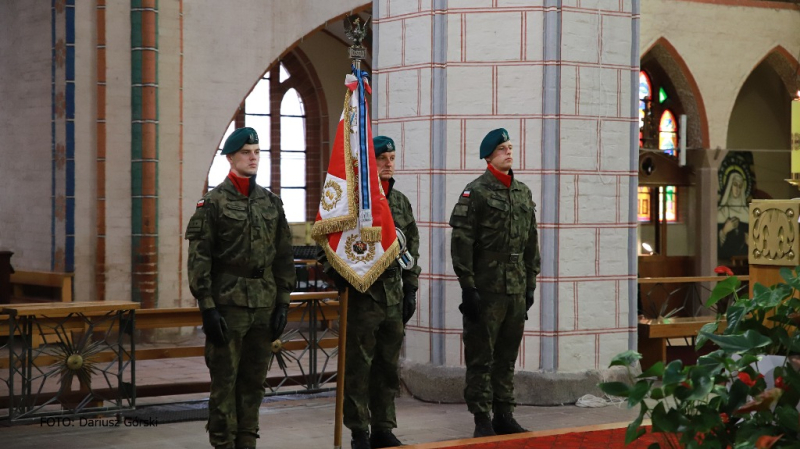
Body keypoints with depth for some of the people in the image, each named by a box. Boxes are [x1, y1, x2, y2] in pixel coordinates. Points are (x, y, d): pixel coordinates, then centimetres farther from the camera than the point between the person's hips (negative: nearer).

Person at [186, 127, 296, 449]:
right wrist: (207, 307, -13)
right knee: (225, 379, 0)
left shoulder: (272, 203, 10)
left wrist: (282, 303, 6)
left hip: (264, 306, 5)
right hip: (228, 303, -5)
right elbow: (198, 259, -8)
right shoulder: (213, 203, -4)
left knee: (254, 380, 10)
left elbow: (284, 257, 12)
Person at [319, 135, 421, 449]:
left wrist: (411, 289, 11)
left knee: (388, 367, 11)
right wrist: (341, 280, -12)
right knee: (359, 367, 0)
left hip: (394, 296, 6)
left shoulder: (401, 202, 12)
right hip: (362, 295, -6)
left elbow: (412, 248, 16)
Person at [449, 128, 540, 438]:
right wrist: (468, 287, -15)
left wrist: (530, 284, 14)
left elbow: (531, 243, 17)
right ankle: (482, 421, 6)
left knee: (507, 357, 12)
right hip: (485, 290, -6)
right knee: (481, 358, 0)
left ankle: (504, 416, 21)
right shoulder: (476, 192, -7)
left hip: (516, 291, 6)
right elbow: (461, 243, -12)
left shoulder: (523, 193, 13)